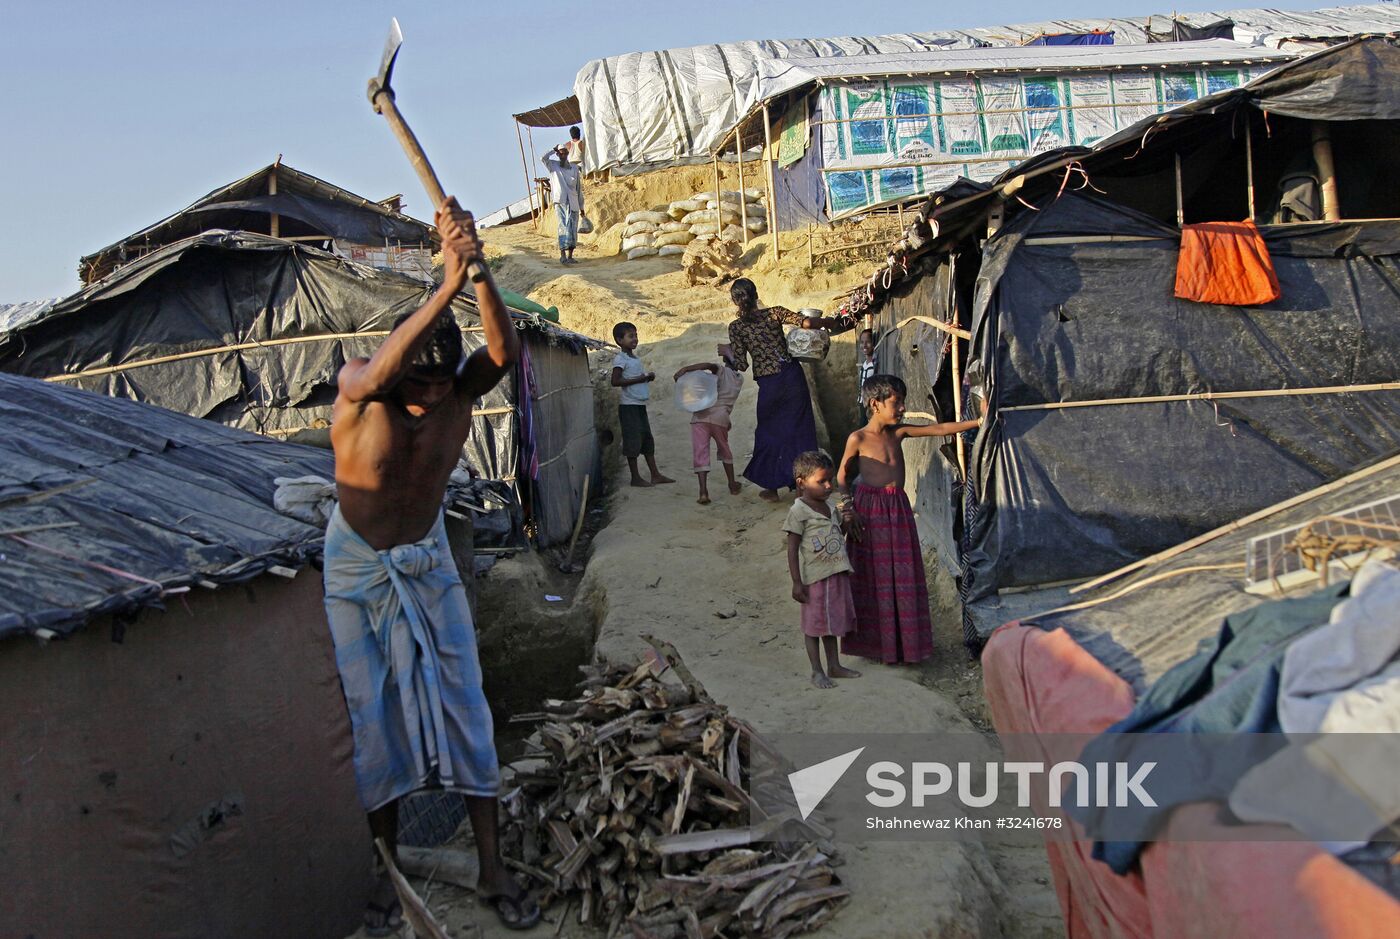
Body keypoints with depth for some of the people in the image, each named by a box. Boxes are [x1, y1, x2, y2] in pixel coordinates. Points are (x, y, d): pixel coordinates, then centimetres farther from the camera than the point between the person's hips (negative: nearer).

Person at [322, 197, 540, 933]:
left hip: (428, 564, 2)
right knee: (371, 722, 4)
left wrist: (479, 271, -49)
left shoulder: (460, 393, -15)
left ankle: (492, 868, 15)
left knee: (464, 708, 3)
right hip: (355, 571, -2)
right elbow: (378, 372, -46)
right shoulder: (356, 390, -22)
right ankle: (385, 868, 22)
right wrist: (447, 284, -55)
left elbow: (504, 351, -36)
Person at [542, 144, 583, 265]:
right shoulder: (553, 166, 7)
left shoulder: (575, 168, 11)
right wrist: (554, 150, 1)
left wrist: (582, 207, 13)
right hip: (560, 202, -3)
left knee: (573, 230, 2)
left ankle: (570, 256, 8)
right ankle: (563, 255, -18)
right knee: (564, 227, -14)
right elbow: (543, 158, -14)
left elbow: (579, 189, 13)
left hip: (573, 204, 3)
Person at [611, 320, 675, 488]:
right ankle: (635, 477, 2)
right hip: (628, 405, -9)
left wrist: (648, 377, 4)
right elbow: (615, 381, -21)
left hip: (640, 405, 9)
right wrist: (637, 379, -22)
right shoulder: (620, 359, -12)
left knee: (647, 439, 11)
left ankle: (655, 475, 17)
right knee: (633, 440, -5)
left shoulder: (635, 358, 15)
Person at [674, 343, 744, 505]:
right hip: (721, 418, 4)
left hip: (701, 416, -4)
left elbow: (710, 365, -18)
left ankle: (703, 492, -14)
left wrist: (685, 368, -20)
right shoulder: (739, 379, 16)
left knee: (701, 453, -3)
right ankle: (732, 485, 34)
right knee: (724, 450, 26)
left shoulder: (722, 371, 4)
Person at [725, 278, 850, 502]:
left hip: (768, 384, -1)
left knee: (770, 433, 15)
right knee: (799, 429, 14)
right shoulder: (774, 313, -2)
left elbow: (741, 365, -6)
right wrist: (831, 323, 3)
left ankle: (771, 487, 19)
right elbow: (806, 322, -12)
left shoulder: (736, 327, -4)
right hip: (792, 375, 1)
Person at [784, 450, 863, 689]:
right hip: (815, 578, -7)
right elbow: (792, 549, -14)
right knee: (815, 624, 4)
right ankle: (817, 671, 14)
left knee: (833, 621, 17)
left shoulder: (830, 507, 8)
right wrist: (797, 582, -17)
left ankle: (834, 666, 28)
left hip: (837, 574, 7)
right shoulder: (799, 511, -14)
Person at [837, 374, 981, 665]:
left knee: (902, 573, 9)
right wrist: (847, 509, -9)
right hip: (870, 509, -5)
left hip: (898, 508, 5)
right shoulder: (858, 439, -9)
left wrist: (977, 422, -1)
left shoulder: (899, 432, 3)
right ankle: (875, 640, 16)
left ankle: (903, 639, 21)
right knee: (872, 576, 4)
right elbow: (842, 477, -1)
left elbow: (938, 429, 3)